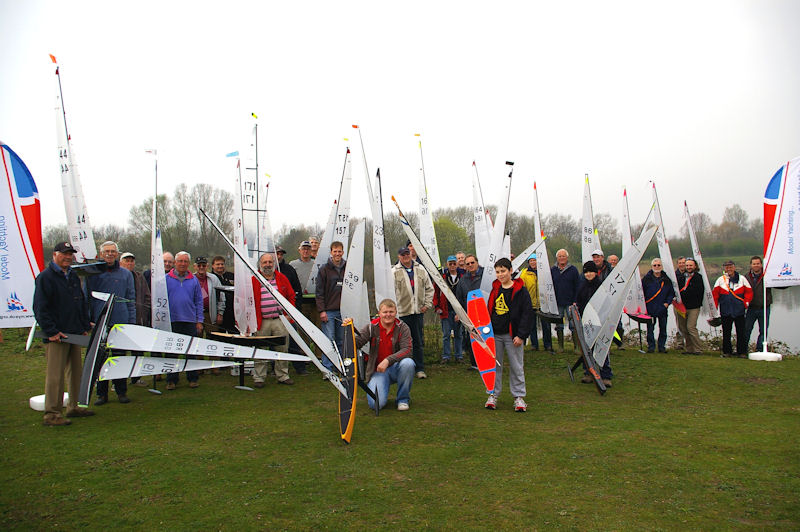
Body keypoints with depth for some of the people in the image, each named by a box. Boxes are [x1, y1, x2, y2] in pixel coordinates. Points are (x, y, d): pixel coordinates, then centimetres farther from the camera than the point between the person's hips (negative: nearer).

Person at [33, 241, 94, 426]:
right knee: (55, 374, -6)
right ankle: (51, 414, 1)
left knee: (76, 371, 13)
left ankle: (74, 407, 24)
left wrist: (85, 326, 15)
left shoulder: (73, 276, 16)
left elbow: (82, 304, 22)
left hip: (75, 334, 8)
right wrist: (51, 331, -17)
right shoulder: (45, 277, -7)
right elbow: (40, 308, -12)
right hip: (56, 335, -8)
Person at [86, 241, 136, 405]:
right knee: (100, 358, 4)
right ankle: (102, 393, 13)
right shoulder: (93, 274, 7)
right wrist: (88, 320, 3)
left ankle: (121, 391, 15)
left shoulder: (126, 274, 9)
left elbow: (131, 299, 8)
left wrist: (132, 322, 3)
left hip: (121, 323, 0)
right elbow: (88, 298, 10)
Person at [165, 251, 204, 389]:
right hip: (171, 320, -1)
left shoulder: (193, 280, 8)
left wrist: (199, 321, 4)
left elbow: (199, 301, 9)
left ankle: (192, 378, 14)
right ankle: (172, 379, 14)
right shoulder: (166, 279, 4)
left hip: (190, 321, 1)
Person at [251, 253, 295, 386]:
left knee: (282, 349, 7)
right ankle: (258, 377, 14)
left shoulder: (282, 278, 9)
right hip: (261, 321, -2)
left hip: (280, 320, 2)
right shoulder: (254, 280, 3)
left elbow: (291, 296, 12)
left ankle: (283, 376, 19)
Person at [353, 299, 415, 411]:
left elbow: (406, 350, -17)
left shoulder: (402, 328, -5)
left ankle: (403, 399, -9)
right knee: (376, 404, -22)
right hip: (378, 370, 0)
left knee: (408, 363, -35)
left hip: (396, 368, 0)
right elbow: (357, 343, -8)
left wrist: (388, 360, -29)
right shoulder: (372, 327, -2)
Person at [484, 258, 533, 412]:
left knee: (516, 366, 3)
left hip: (512, 335, -4)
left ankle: (519, 396, 15)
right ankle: (493, 394, 20)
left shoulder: (520, 290, -5)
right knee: (494, 364, 10)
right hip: (495, 334, 4)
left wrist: (521, 335, -11)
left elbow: (527, 313, -7)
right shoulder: (495, 289, 10)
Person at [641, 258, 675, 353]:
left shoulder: (666, 279, 6)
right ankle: (651, 346, 11)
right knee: (650, 329, 2)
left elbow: (671, 293, 12)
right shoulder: (646, 278, 2)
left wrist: (667, 303, -1)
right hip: (650, 309, -1)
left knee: (663, 329, 7)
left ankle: (662, 346, 17)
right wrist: (643, 303, -3)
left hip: (662, 309, 1)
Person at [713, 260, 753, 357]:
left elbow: (749, 292, 7)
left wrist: (746, 303, -3)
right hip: (725, 311, 1)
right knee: (726, 332, 6)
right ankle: (727, 351, 14)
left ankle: (742, 352, 11)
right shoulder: (720, 280, 7)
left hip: (739, 310, -1)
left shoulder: (742, 278, 5)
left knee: (741, 331, 2)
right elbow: (714, 294, 7)